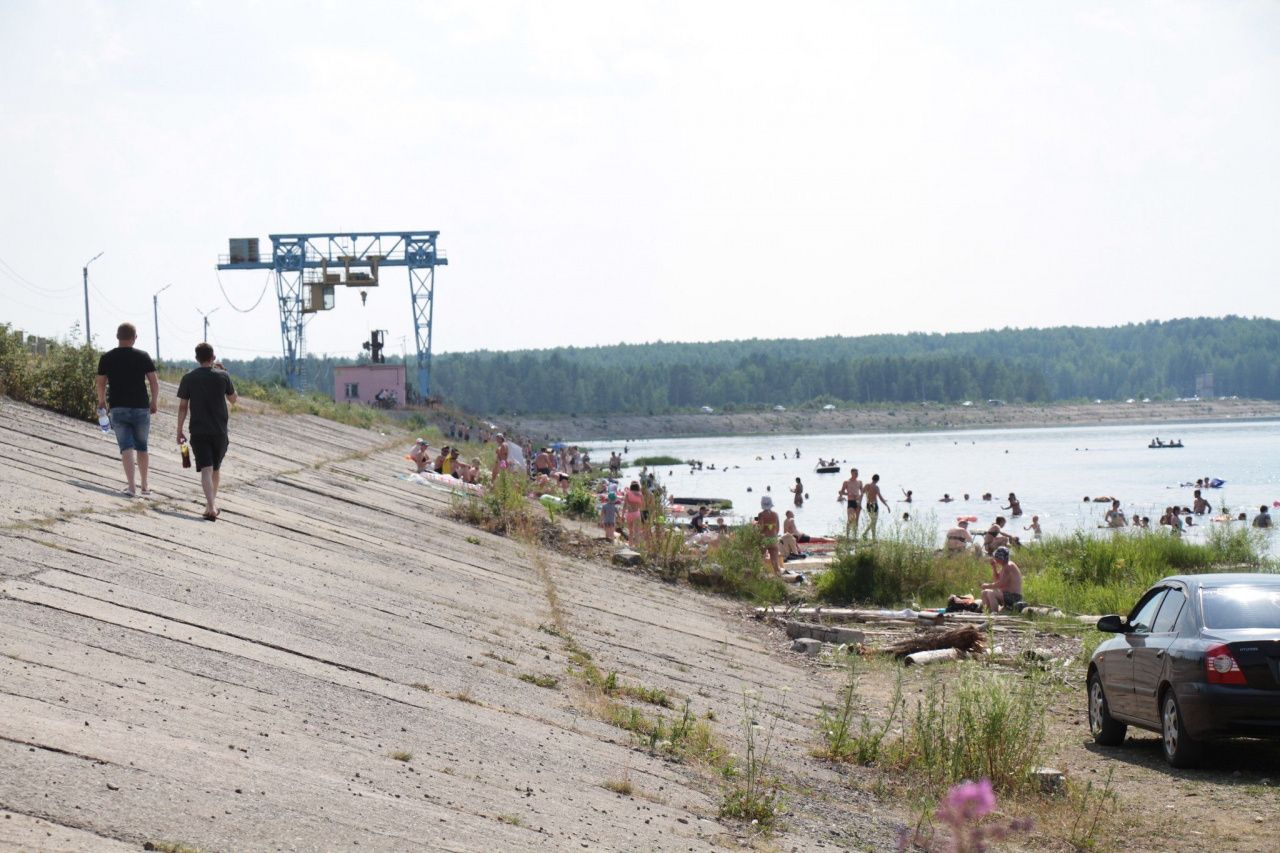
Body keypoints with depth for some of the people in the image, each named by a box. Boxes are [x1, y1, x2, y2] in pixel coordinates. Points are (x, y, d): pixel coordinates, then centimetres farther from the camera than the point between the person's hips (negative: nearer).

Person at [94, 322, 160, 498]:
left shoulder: (107, 358, 0)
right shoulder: (143, 357, -2)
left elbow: (100, 383, 5)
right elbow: (154, 382, -2)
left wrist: (101, 401, 22)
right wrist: (153, 402, 12)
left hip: (118, 409, 0)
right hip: (141, 408, 0)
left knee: (126, 446, -3)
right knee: (142, 446, 14)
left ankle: (131, 485, -18)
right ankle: (144, 485, 21)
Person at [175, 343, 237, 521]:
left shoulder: (188, 379, -3)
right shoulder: (222, 376, -3)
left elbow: (182, 406, -2)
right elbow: (233, 399, 11)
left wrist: (179, 431, 6)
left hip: (198, 431, -1)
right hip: (220, 431, 1)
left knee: (206, 469, -9)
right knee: (216, 467, 19)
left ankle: (211, 507, -25)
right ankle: (212, 501, 33)